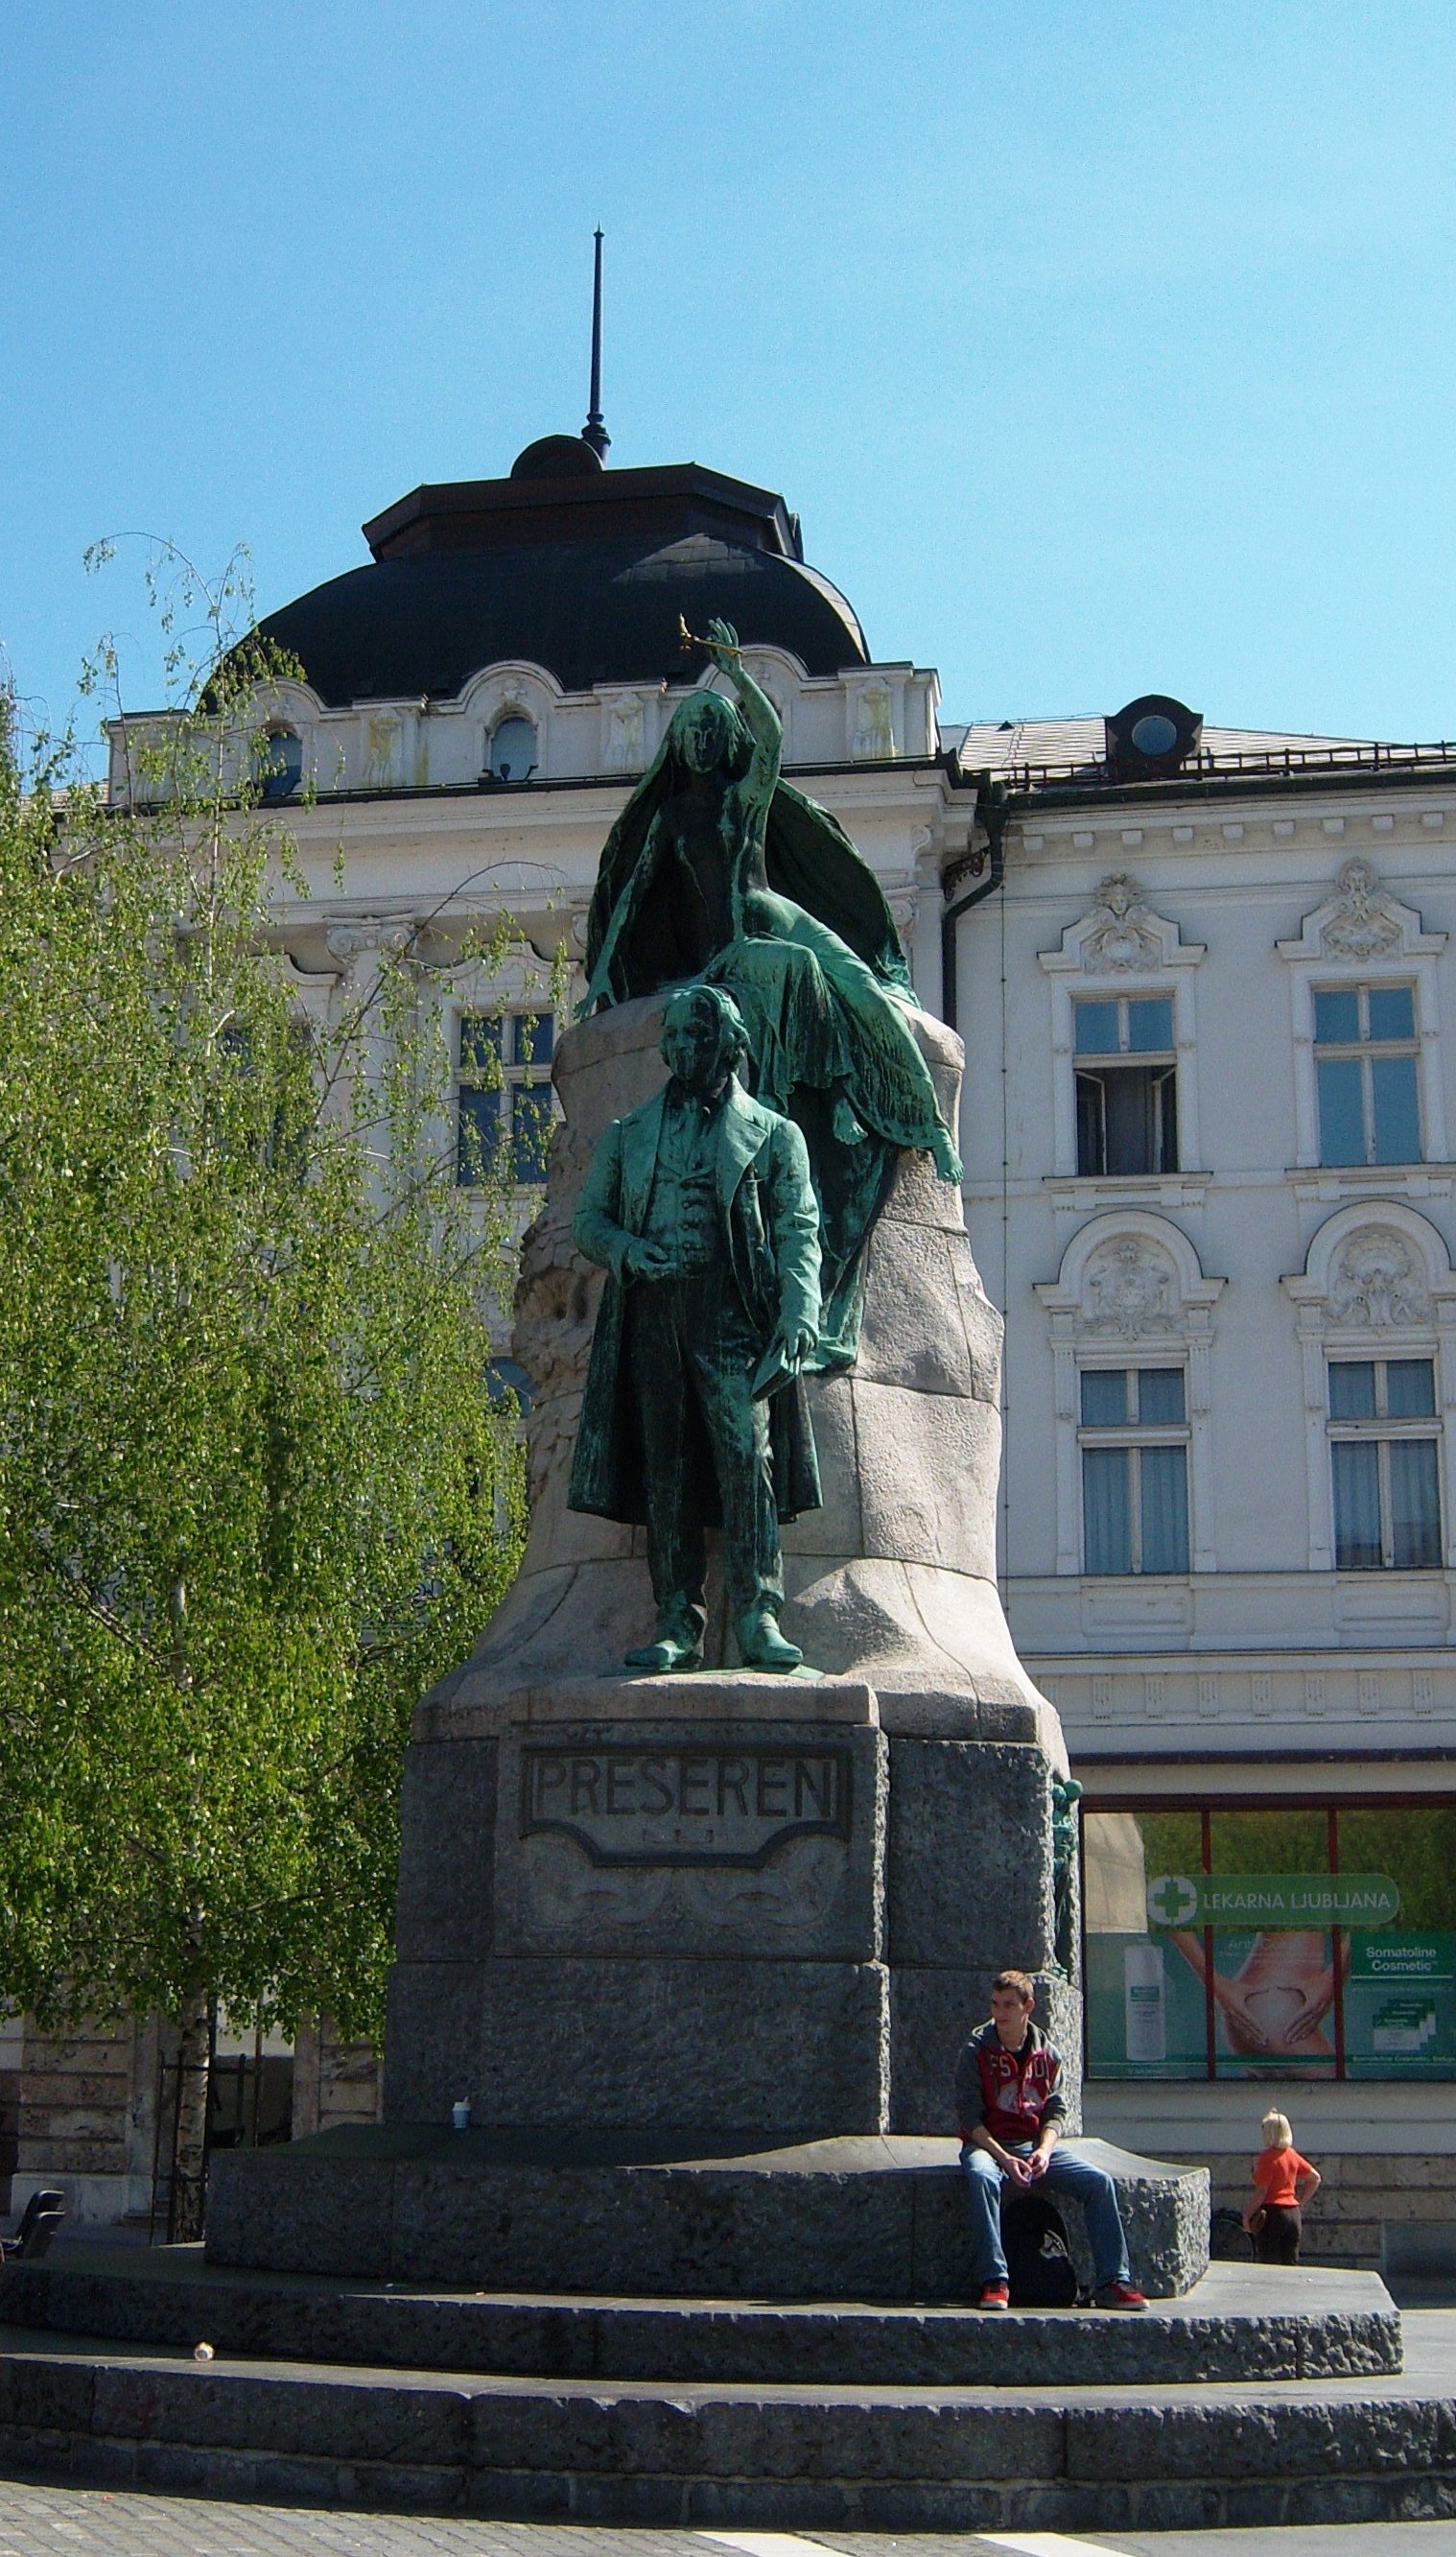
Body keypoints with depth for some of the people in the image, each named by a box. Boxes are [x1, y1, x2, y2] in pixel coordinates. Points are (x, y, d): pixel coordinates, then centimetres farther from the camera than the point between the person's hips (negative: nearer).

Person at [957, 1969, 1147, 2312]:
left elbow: (1055, 2111, 7)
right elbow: (969, 2116, -9)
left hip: (1037, 2145, 4)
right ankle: (993, 2282, -38)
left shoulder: (1047, 2055, 8)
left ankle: (1111, 2283, -12)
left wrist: (1044, 2151, -14)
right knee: (981, 2177, -39)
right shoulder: (977, 2052, -4)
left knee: (1099, 2182, -17)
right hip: (988, 2144, -4)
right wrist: (1004, 2158, -21)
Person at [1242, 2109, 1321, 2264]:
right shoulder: (1292, 2155, 8)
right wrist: (1300, 2201, 18)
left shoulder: (1267, 2157, -13)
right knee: (1291, 2265, 10)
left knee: (1269, 2266, -2)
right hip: (1294, 2213, 7)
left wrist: (1247, 2216, -8)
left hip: (1272, 2212, -7)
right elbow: (1316, 2178, 16)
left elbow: (1261, 2192, -15)